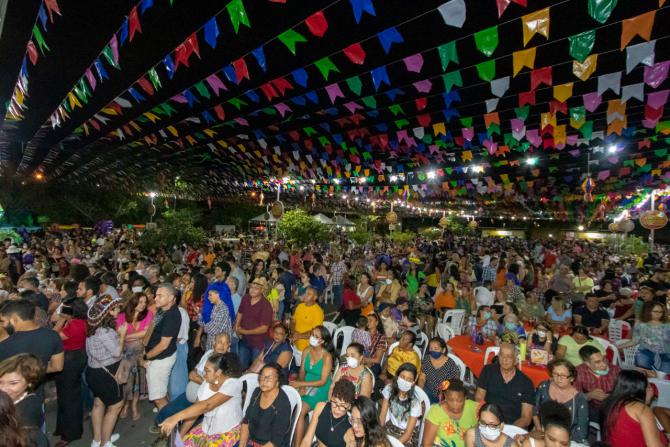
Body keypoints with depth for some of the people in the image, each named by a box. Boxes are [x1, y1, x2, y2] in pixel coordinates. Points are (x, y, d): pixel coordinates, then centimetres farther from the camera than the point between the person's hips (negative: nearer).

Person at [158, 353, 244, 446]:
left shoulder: (233, 384, -26)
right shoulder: (206, 383, -4)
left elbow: (207, 405, -35)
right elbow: (195, 411, 0)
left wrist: (176, 417, -39)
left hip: (228, 433, -6)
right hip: (206, 428, 6)